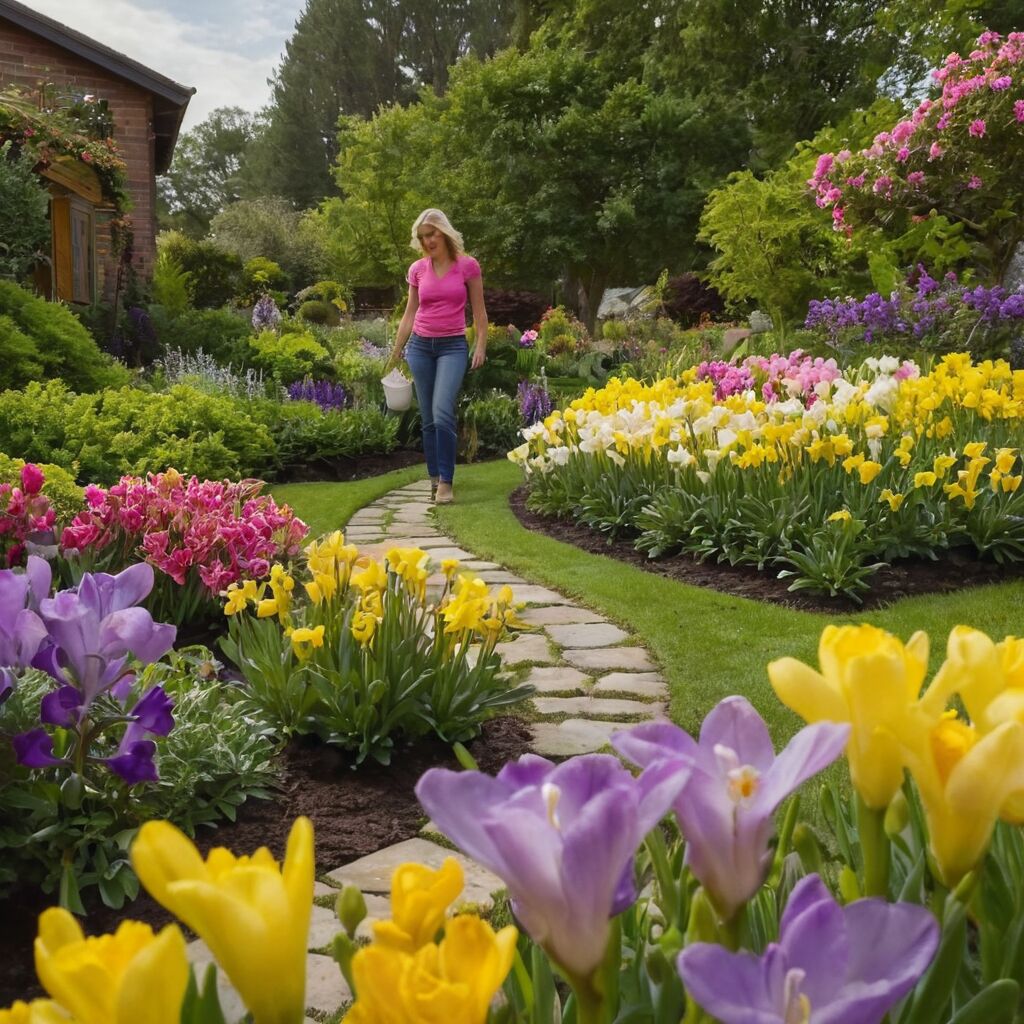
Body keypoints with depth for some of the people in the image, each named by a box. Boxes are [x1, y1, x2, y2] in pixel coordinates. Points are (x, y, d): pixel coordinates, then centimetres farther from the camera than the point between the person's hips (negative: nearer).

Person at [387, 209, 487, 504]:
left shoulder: (468, 266, -3)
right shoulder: (417, 269, 5)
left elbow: (479, 311, 2)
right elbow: (409, 313, 12)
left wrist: (481, 346, -7)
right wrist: (395, 353, 12)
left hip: (452, 346, -3)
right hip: (420, 346, 4)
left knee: (442, 413, -19)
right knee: (428, 419, 5)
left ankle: (445, 482, -15)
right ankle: (435, 478, 14)